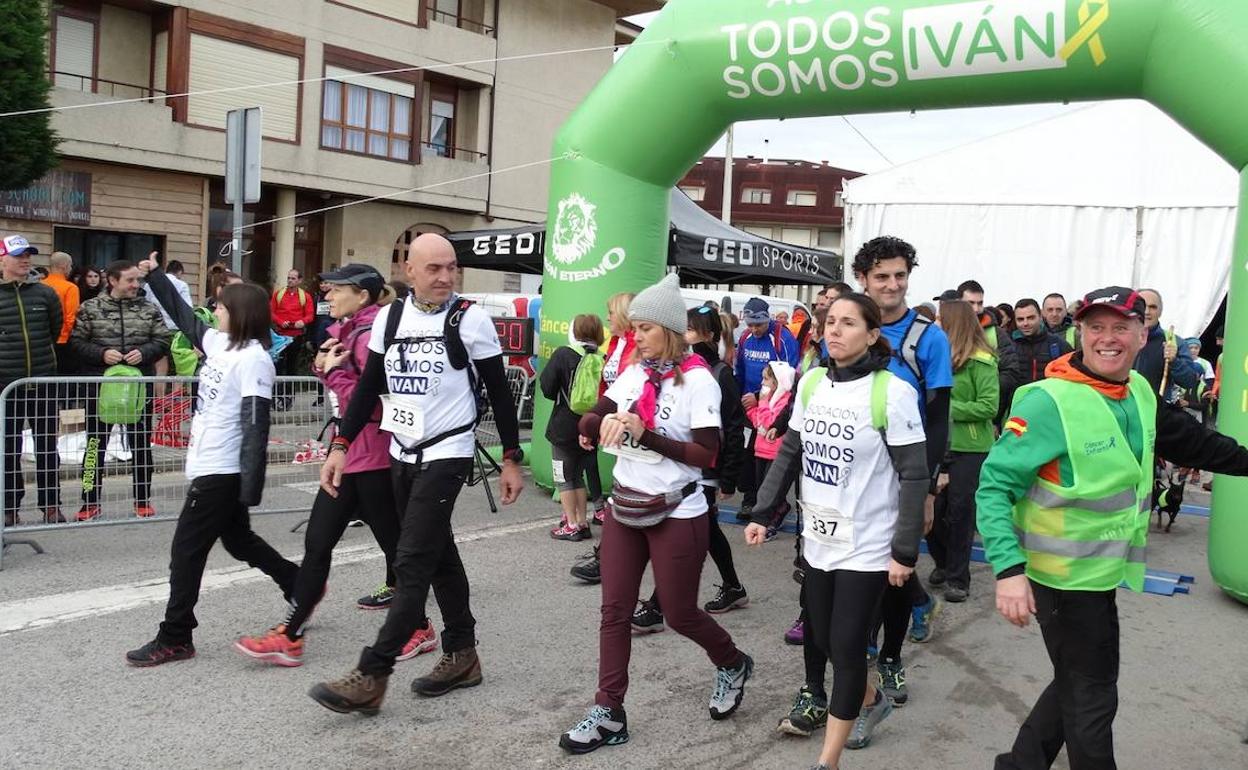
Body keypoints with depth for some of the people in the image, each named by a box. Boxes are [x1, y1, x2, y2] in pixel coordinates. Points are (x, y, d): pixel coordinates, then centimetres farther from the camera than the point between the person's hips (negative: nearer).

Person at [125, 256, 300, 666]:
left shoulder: (253, 359, -19)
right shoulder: (218, 343, 7)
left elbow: (256, 426, -23)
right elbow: (184, 316, 26)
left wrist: (252, 486, -26)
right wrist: (155, 275, 24)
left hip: (222, 472, -10)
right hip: (211, 467, 10)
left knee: (186, 549, -1)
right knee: (239, 540, 20)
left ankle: (174, 639, 9)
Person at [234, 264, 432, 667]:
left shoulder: (371, 336, -16)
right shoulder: (346, 331, 12)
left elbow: (371, 405, -22)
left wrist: (334, 370, -16)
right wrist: (324, 363, 2)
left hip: (374, 459, -9)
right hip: (348, 455, 10)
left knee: (393, 544, 4)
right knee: (317, 542, 8)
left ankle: (420, 629, 21)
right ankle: (290, 636, 14)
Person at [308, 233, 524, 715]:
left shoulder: (470, 319, -8)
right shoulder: (389, 318, 6)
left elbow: (499, 392, -3)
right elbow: (369, 387, 10)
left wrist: (511, 460, -3)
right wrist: (340, 446, 2)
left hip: (446, 456, -6)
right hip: (402, 456, 6)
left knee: (412, 563, -8)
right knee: (439, 555, 14)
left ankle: (371, 677, -6)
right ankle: (462, 656, 27)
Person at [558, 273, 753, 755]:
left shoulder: (698, 380, -13)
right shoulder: (634, 373, 4)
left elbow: (707, 455, -17)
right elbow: (588, 421, 3)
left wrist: (646, 435, -22)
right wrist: (603, 423, -20)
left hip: (677, 515, -6)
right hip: (624, 508, 6)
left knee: (679, 614, 7)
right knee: (614, 611, 5)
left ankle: (733, 665, 36)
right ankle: (608, 714, 14)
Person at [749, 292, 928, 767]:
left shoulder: (892, 392, -15)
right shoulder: (812, 383, 3)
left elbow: (914, 476, -13)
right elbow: (790, 454, 11)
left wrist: (906, 550, -14)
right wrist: (764, 512, 6)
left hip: (867, 546, -6)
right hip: (817, 538, 6)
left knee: (846, 647, -1)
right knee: (823, 638, 16)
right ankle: (869, 701, 45)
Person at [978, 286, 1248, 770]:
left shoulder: (1140, 392, 1)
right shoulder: (1048, 402, -22)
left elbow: (1187, 439, 19)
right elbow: (995, 486, -23)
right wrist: (1009, 569, -32)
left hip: (1104, 571, 8)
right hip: (1064, 578, -8)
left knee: (1077, 684, 21)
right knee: (1092, 699, 6)